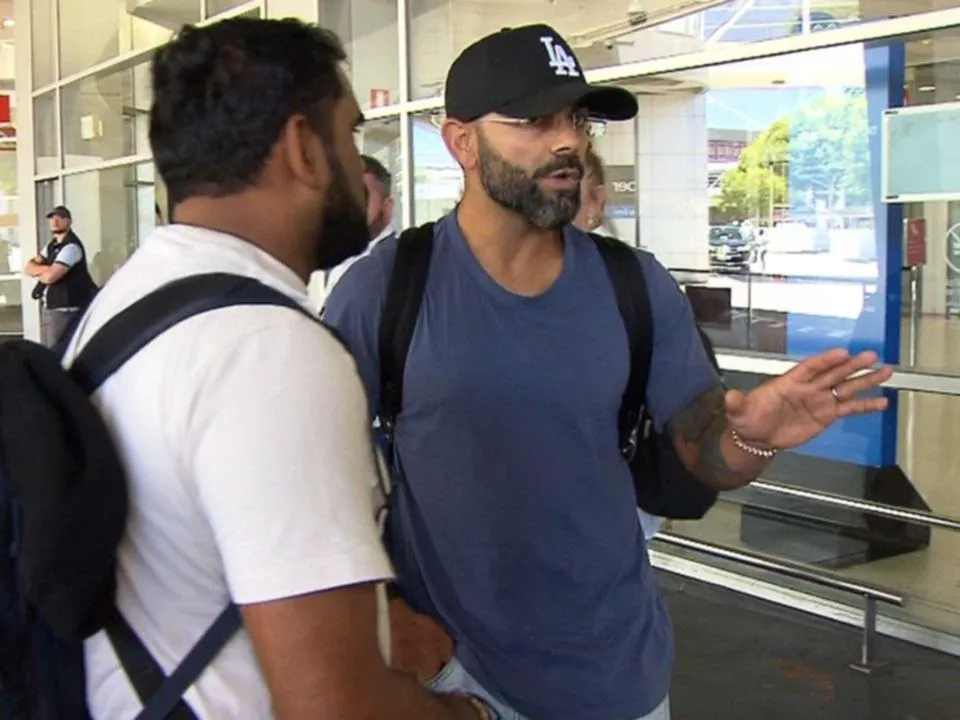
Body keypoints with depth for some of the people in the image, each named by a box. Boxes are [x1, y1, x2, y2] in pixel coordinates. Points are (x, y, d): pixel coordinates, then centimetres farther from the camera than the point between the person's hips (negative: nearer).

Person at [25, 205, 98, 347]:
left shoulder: (71, 247, -15)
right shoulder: (52, 245, 15)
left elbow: (50, 276, -23)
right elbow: (29, 267, 12)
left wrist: (38, 271, -1)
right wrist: (44, 268, -9)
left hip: (64, 309, -9)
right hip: (48, 307, 9)